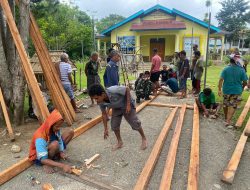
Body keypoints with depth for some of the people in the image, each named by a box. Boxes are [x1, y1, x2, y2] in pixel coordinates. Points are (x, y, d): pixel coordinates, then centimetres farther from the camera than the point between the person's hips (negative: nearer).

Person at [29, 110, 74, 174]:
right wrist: (62, 166, -42)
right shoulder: (40, 137, -35)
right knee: (55, 144, -41)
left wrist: (61, 152, -24)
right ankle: (46, 164, -14)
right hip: (39, 158, -6)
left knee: (70, 132, -8)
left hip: (49, 149, 7)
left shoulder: (55, 129, -16)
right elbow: (43, 159, -36)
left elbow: (60, 141, -3)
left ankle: (56, 155, 0)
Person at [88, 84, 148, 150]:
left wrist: (128, 105, -27)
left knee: (135, 123, -3)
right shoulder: (101, 102, -22)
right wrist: (106, 129, -1)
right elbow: (104, 114, -6)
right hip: (116, 108, 5)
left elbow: (127, 89, -26)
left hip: (127, 105, -5)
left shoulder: (113, 90, -42)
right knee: (114, 125, -1)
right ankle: (119, 142, 23)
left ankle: (144, 139, 22)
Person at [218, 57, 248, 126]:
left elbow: (221, 80, -14)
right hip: (237, 90, -1)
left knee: (225, 104, 18)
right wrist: (242, 88, 16)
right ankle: (228, 121, -5)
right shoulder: (242, 70, -7)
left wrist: (219, 89, -12)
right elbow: (245, 82, -3)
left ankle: (226, 118, 36)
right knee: (233, 106, 4)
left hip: (226, 90, 1)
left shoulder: (226, 69, -7)